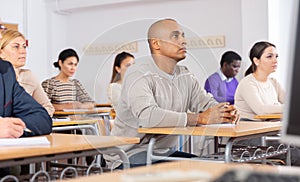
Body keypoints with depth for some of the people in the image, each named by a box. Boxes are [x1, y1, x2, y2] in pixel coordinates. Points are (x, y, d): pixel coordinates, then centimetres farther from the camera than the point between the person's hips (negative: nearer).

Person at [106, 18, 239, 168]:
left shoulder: (184, 75, 9)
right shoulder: (138, 75, -18)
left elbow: (207, 103, 11)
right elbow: (148, 116, -33)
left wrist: (225, 112, -15)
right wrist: (201, 118, -33)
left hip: (165, 152, 8)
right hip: (131, 155, -8)